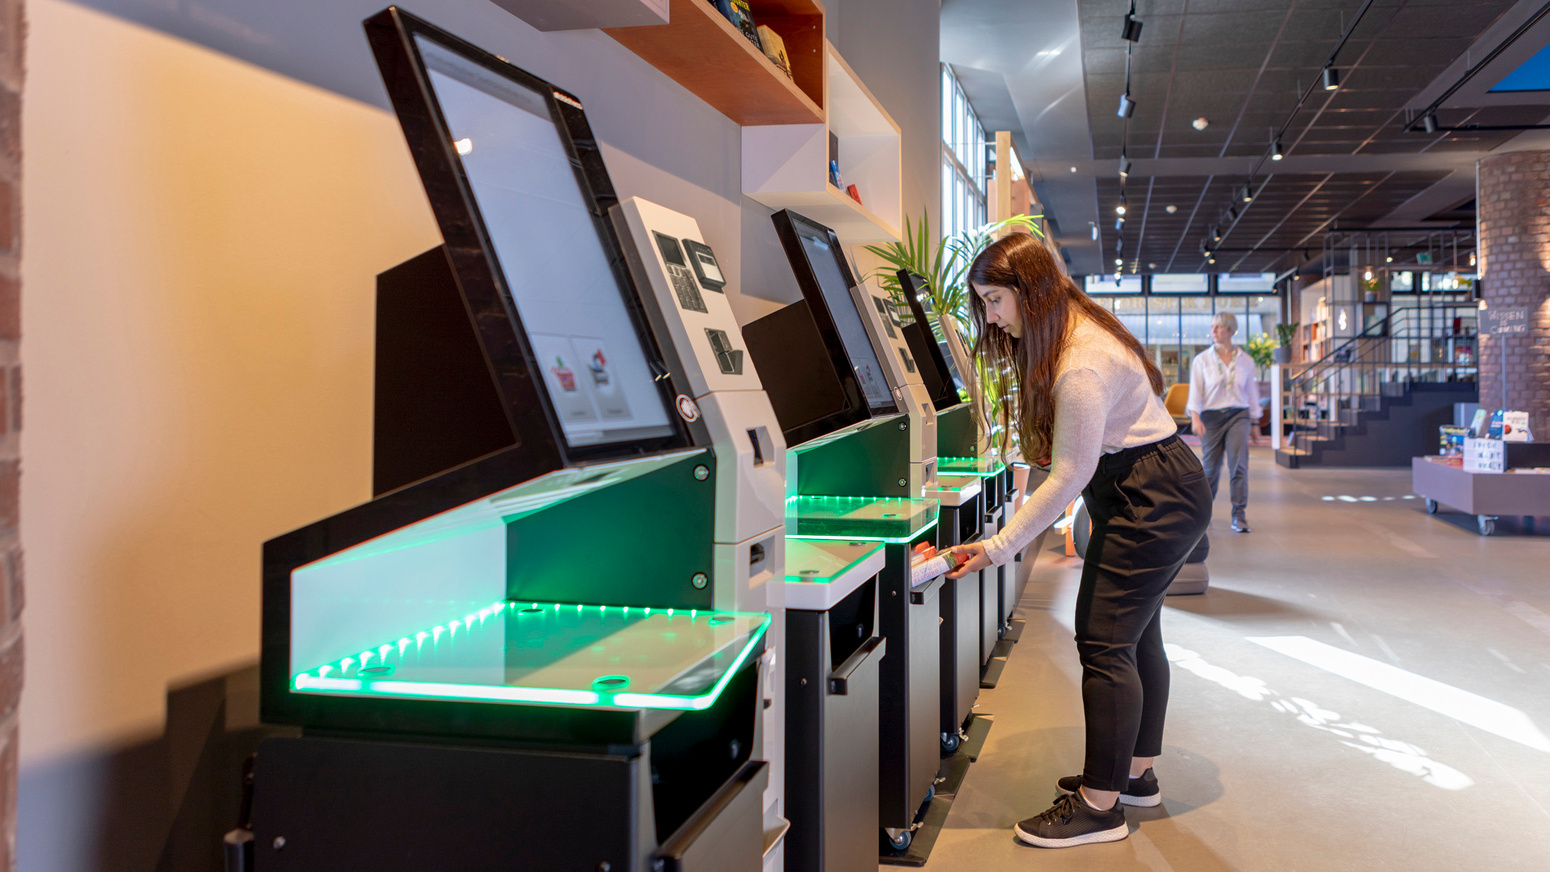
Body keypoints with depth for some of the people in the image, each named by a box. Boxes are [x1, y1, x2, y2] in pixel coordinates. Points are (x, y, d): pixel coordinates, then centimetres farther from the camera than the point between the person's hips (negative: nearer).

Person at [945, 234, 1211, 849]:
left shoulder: (1082, 367, -27)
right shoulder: (1077, 329, 6)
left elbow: (1069, 476, -25)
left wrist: (999, 548, -22)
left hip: (1151, 500, -11)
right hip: (1163, 492, 11)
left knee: (1104, 640, -9)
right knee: (1137, 635, 17)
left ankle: (1101, 805, -2)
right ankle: (1136, 773, 30)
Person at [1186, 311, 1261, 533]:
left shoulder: (1245, 361, 7)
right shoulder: (1202, 360, 2)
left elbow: (1251, 393, 15)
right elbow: (1195, 392, -1)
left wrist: (1253, 425, 18)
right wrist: (1195, 417, -17)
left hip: (1238, 415, 1)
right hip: (1211, 416, 0)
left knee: (1239, 464, -13)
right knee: (1211, 468, 3)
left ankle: (1239, 515, -7)